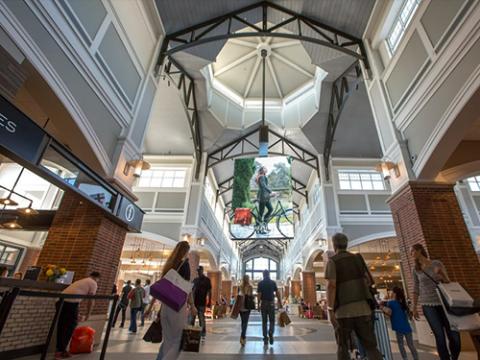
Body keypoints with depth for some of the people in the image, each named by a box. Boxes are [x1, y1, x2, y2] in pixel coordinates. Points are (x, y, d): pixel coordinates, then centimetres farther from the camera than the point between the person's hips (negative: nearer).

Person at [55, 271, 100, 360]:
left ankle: (59, 349, 30)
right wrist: (88, 314, 19)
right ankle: (61, 351, 11)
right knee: (70, 327, 6)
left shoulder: (81, 281, 32)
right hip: (71, 303, -8)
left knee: (61, 326, 19)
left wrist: (76, 314, 46)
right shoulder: (93, 283, 7)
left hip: (61, 300, 8)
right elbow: (91, 300, 5)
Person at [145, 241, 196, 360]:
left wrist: (150, 306, 19)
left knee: (167, 341, 18)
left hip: (165, 305, 7)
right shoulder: (184, 264, -8)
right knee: (178, 341, 3)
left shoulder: (168, 265, 12)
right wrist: (192, 306, -6)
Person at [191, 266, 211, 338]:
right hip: (194, 302, 5)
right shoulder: (195, 280, 12)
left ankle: (203, 332, 15)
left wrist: (209, 302, -8)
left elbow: (209, 291, -2)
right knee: (192, 318, 9)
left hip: (202, 303, -5)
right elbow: (192, 291, 16)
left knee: (201, 318, 0)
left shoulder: (206, 280, -2)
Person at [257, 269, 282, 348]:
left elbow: (259, 294, -9)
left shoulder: (260, 283, -2)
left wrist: (258, 304, -7)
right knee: (272, 321, 14)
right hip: (271, 303, 0)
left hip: (263, 303, 0)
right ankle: (270, 334, -9)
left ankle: (265, 340, 8)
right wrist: (280, 303, 1)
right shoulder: (273, 282, -1)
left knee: (264, 322, 9)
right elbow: (277, 293, -3)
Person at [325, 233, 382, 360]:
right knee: (370, 346, 9)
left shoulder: (332, 261, -5)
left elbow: (331, 286, -15)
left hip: (343, 311, -3)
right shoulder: (358, 258, 9)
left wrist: (330, 311, -14)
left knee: (343, 347, 10)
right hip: (362, 308, 4)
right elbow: (368, 280, 16)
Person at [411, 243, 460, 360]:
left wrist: (441, 275, -17)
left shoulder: (437, 263, 2)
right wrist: (414, 307, 6)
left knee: (454, 336, -1)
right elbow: (416, 289, 8)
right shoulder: (416, 270, 5)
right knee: (440, 336, -9)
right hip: (428, 305, 0)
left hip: (443, 303, 0)